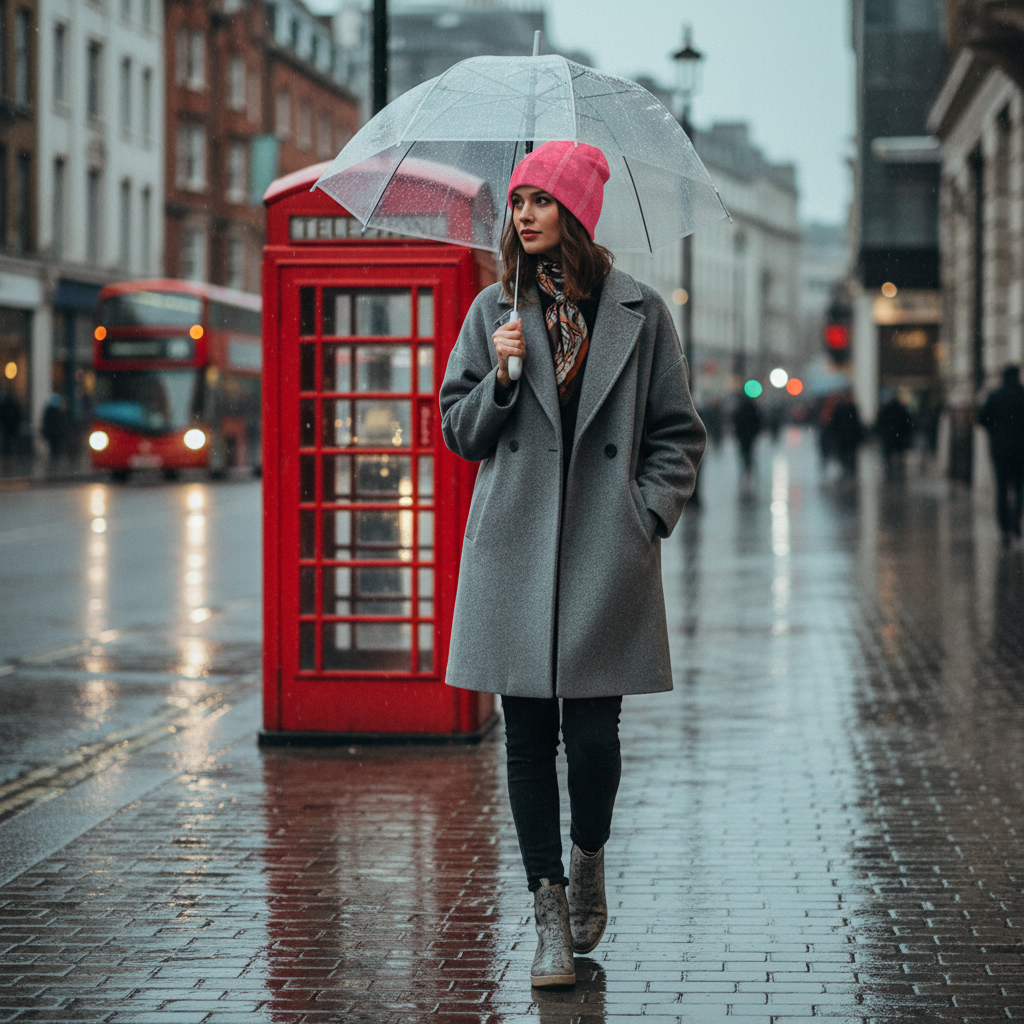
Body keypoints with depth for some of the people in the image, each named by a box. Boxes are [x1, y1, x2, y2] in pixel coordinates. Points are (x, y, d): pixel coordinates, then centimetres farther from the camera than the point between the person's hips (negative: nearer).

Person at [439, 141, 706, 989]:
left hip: (605, 558, -2)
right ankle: (550, 912, 10)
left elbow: (679, 435, 8)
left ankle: (589, 859, 27)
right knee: (527, 735, 2)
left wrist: (647, 514, -4)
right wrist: (500, 377, -6)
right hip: (514, 551, 2)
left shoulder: (639, 314, 4)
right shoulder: (494, 311, 9)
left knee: (593, 732, -3)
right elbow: (459, 432, 11)